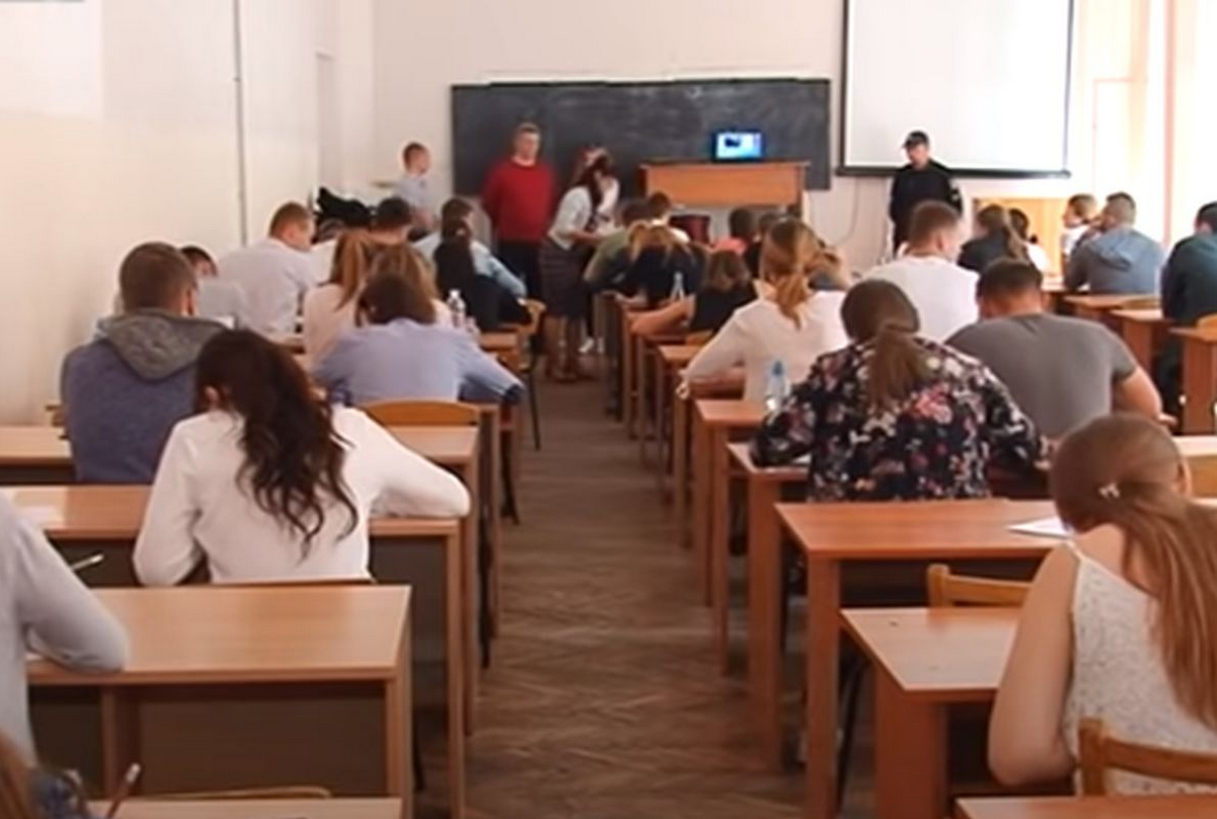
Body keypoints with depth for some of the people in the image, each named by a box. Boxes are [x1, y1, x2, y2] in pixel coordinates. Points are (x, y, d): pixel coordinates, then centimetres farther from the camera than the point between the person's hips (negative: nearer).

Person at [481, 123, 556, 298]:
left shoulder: (546, 172, 8)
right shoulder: (502, 171, -4)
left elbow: (552, 203, 19)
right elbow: (489, 203, 4)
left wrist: (543, 224, 13)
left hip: (540, 242, 4)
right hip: (510, 242, -4)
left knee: (537, 288, 7)